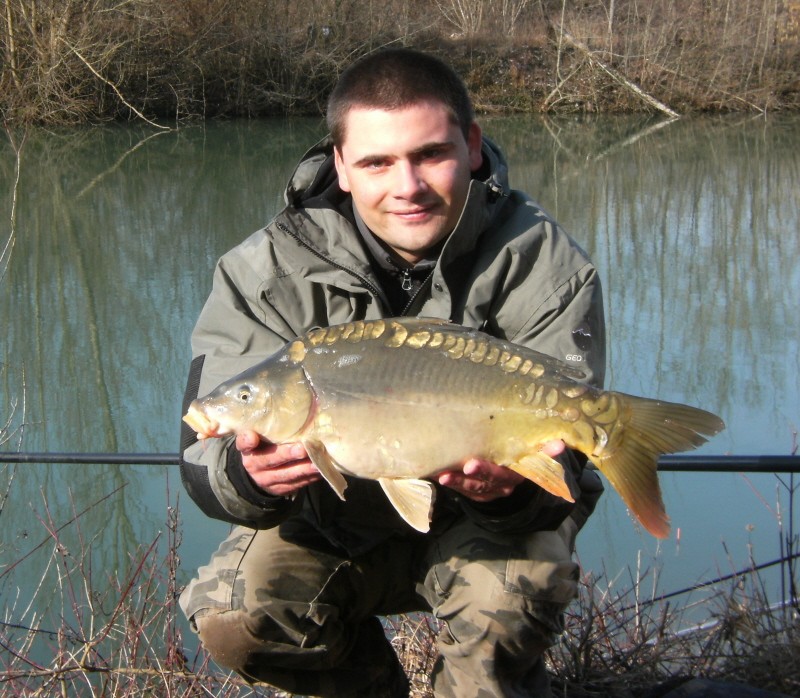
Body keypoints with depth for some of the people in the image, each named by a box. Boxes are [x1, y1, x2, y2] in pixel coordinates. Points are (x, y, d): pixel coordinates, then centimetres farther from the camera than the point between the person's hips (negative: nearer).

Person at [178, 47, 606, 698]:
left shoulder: (542, 265, -18)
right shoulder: (268, 271, -15)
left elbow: (560, 453, -23)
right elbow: (207, 451, -19)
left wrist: (512, 485, -48)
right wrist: (248, 476, -44)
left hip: (482, 524, -2)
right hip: (336, 523, 3)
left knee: (511, 591, -34)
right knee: (231, 614, -22)